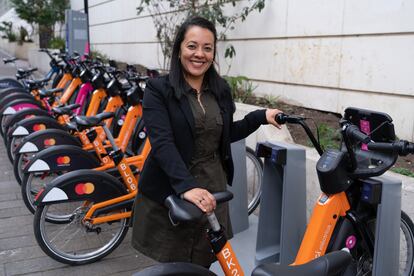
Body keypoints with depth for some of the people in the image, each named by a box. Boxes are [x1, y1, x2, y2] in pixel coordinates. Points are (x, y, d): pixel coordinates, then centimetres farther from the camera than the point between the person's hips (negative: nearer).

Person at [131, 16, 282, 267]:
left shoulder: (221, 89, 6)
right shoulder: (158, 90, -11)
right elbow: (162, 143, -23)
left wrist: (260, 117, 7)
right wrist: (186, 186, -36)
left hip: (212, 190, 4)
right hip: (170, 193, -4)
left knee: (205, 264, 14)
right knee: (174, 265, 10)